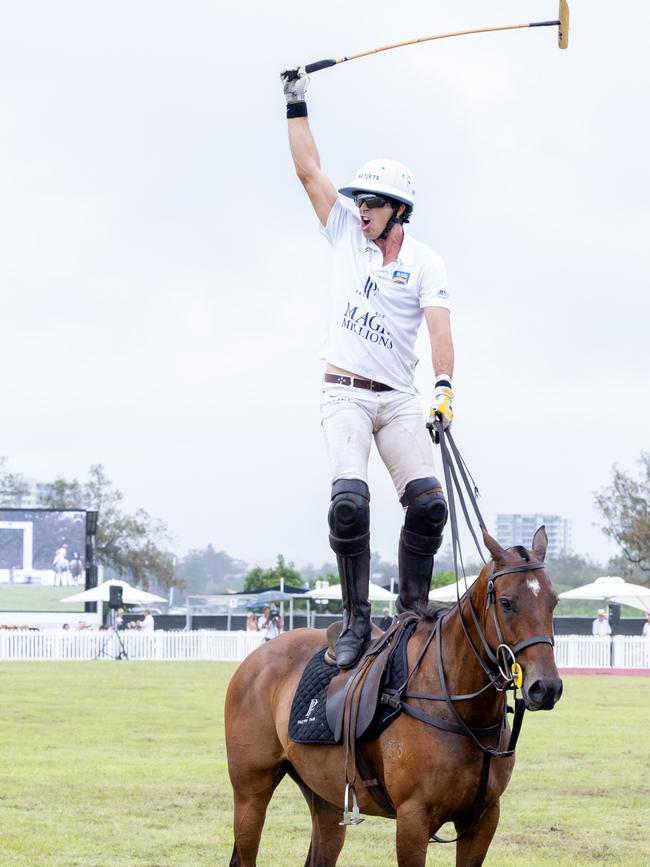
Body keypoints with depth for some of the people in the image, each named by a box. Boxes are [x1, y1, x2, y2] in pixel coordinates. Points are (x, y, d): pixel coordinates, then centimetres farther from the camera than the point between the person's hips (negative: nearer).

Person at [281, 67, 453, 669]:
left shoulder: (425, 262, 2)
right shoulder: (347, 235, 9)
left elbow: (439, 325, -12)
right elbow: (309, 170, 6)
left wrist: (444, 386, -27)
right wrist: (296, 104, 1)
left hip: (400, 399, 0)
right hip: (345, 394, 0)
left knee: (429, 501, -16)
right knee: (349, 499, -21)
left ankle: (413, 611, -1)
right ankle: (356, 618, -16)